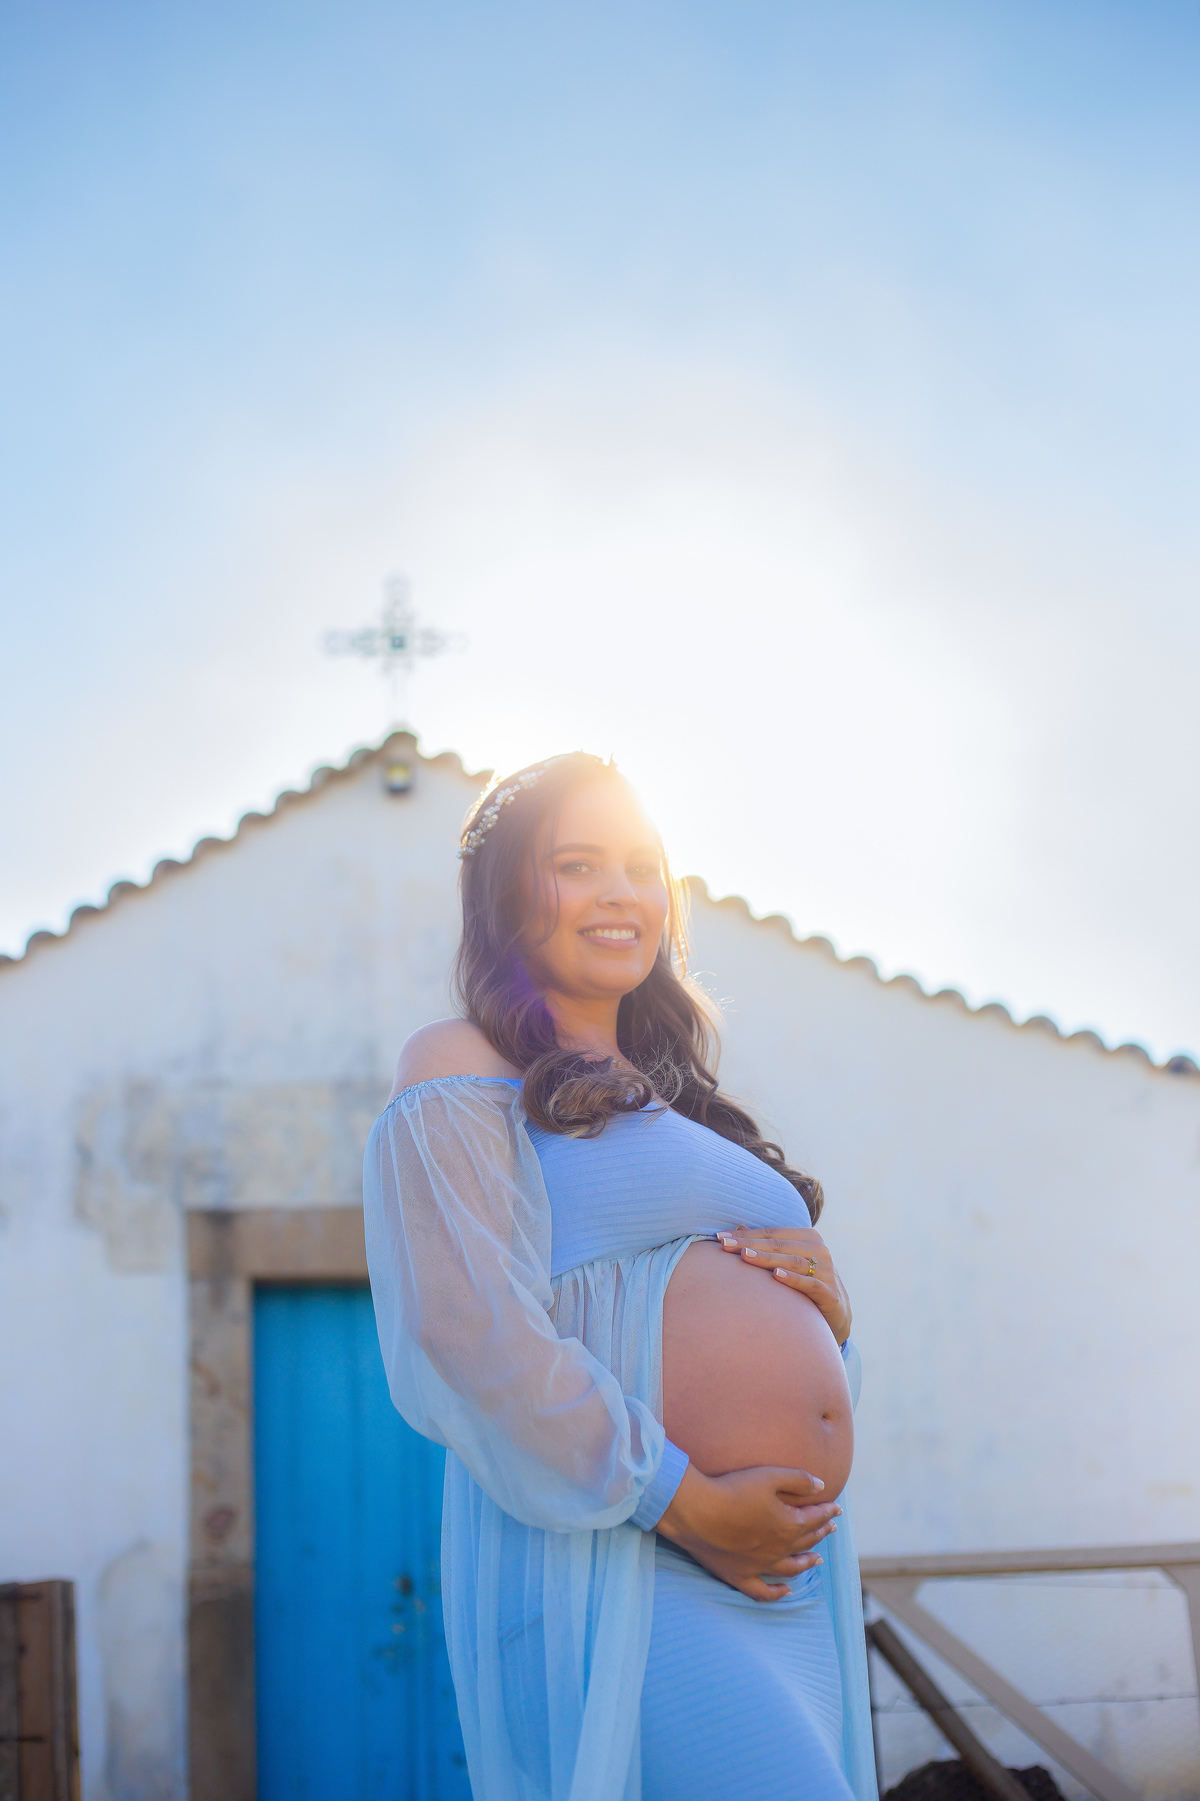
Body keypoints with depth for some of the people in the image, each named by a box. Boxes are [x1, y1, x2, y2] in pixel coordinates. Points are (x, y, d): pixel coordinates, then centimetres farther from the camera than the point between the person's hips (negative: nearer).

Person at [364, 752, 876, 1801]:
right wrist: (681, 1502, -17)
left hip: (797, 1563, 8)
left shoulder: (678, 1102, 25)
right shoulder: (463, 1073, 1)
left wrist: (826, 1300, 2)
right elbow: (467, 1331, -13)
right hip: (620, 1565, -8)